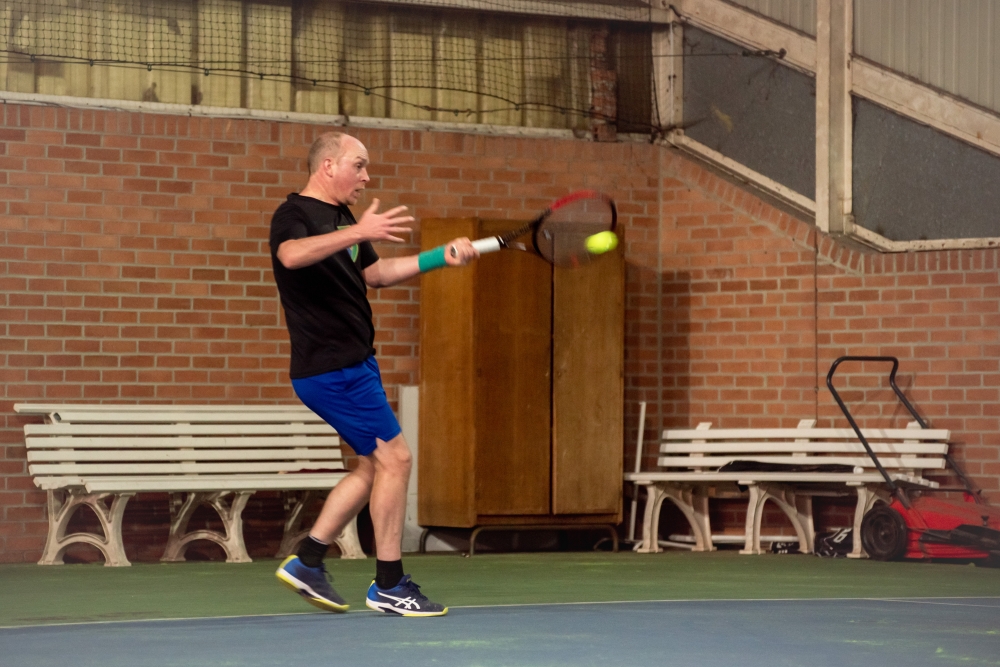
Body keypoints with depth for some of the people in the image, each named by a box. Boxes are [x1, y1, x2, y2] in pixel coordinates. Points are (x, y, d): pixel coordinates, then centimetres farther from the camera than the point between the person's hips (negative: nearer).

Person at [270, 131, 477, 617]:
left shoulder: (343, 219, 17)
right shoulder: (294, 215, -13)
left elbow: (375, 272, 24)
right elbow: (292, 254, -35)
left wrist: (441, 257, 14)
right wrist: (357, 232, -43)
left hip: (354, 364, 10)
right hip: (330, 369, -10)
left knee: (374, 466, 13)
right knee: (394, 459, -10)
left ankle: (306, 562, 17)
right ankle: (389, 586, -3)